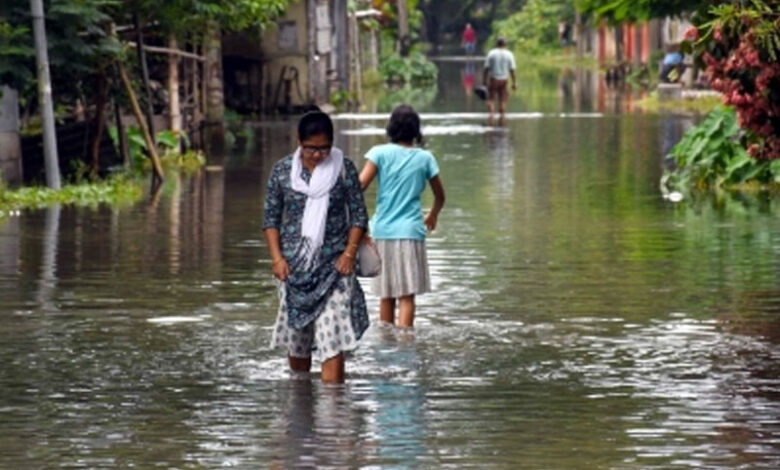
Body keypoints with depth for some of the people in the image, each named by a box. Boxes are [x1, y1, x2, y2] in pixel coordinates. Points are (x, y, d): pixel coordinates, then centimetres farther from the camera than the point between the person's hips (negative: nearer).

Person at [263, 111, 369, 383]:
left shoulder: (344, 168, -1)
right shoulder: (282, 171, 2)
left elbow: (359, 214, 3)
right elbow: (271, 217, 7)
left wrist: (350, 252, -8)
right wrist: (277, 257, -3)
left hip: (334, 265, -2)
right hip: (294, 265, 2)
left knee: (332, 334, -12)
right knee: (296, 334, 9)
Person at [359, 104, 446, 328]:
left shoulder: (380, 153, 0)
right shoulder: (424, 158, 5)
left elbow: (361, 184, -12)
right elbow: (440, 196, 16)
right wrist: (432, 216, 35)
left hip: (383, 231, 1)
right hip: (411, 232, -1)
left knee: (386, 296, 13)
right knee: (407, 296, -5)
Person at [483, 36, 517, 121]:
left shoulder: (491, 53, -5)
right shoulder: (509, 54, -2)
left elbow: (487, 68, -6)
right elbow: (512, 70, -3)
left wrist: (484, 79, 1)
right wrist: (514, 82, 2)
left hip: (493, 79, -1)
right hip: (504, 80, 1)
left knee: (491, 99, 5)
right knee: (502, 101, 9)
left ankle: (491, 115, -15)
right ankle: (502, 118, 7)